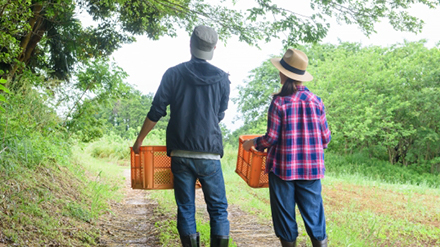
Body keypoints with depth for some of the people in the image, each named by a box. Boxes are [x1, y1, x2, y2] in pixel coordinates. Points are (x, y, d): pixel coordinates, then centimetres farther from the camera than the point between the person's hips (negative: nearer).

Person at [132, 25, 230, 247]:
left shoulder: (173, 74, -1)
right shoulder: (222, 79, 1)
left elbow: (156, 112, 0)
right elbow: (220, 115, 11)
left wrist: (139, 139, 13)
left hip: (180, 154, 0)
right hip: (210, 153, 0)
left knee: (185, 209, 9)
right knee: (218, 208, 9)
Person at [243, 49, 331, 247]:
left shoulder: (279, 102, -10)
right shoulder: (315, 101, 0)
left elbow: (271, 138, -9)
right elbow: (325, 137, 5)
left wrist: (252, 143, 10)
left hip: (283, 167, -3)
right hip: (311, 167, 3)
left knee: (284, 213, 9)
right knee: (313, 210, 9)